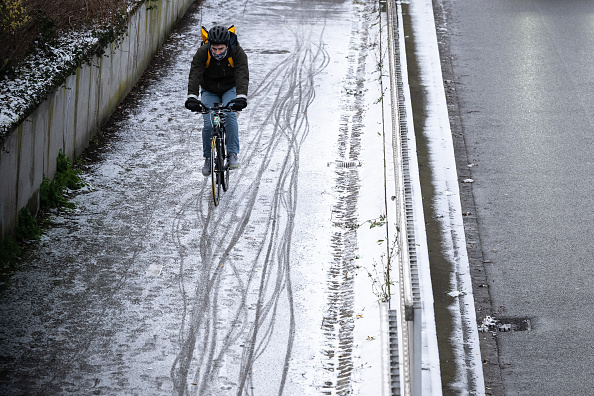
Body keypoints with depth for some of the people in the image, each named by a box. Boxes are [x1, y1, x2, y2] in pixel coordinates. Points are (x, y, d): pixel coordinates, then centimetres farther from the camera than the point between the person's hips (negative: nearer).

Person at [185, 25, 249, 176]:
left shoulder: (237, 52, -26)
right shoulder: (202, 53, -25)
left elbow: (242, 76, -38)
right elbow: (194, 75, -34)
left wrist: (241, 97, -54)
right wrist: (192, 97, -49)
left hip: (230, 89, -1)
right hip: (209, 91, 1)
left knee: (229, 114, -28)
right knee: (208, 124, -14)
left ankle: (233, 154, -20)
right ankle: (208, 158, 7)